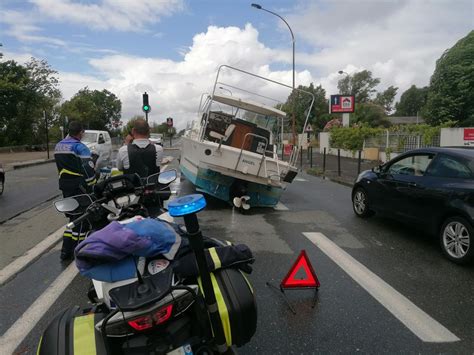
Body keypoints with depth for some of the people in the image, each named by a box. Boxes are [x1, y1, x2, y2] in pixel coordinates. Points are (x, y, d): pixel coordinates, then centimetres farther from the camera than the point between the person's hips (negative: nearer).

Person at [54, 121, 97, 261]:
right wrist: (91, 184, -13)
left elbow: (61, 167, 17)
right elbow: (88, 168, -22)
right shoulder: (79, 147, -14)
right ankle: (77, 251, 6)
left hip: (64, 185, 8)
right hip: (79, 186, -8)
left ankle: (66, 250, 17)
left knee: (73, 216, 17)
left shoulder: (58, 146, 12)